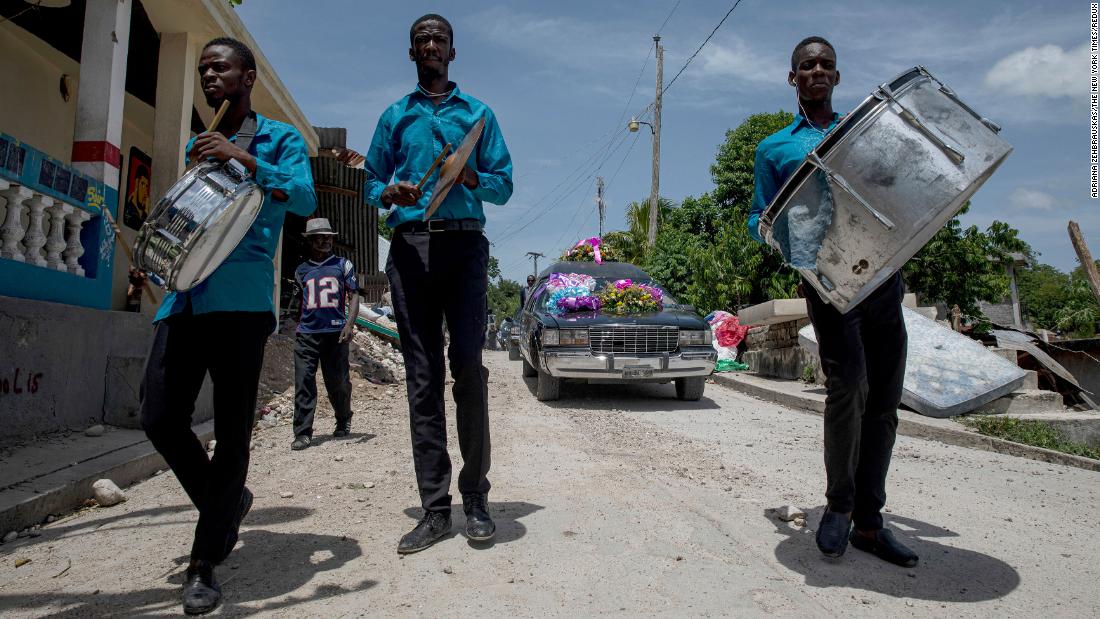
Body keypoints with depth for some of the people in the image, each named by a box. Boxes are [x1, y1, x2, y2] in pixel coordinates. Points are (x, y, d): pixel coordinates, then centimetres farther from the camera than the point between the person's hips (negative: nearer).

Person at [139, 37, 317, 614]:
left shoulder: (279, 138, 9)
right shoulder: (197, 145, 26)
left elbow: (305, 199, -8)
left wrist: (243, 158, -19)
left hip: (241, 296, -6)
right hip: (184, 294, 6)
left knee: (231, 431, -4)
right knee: (160, 418, -2)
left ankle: (203, 564, 7)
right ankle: (226, 503, 24)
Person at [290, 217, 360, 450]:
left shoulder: (343, 265, 9)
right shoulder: (301, 270, 16)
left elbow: (354, 295, 3)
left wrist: (349, 324, -10)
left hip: (335, 332, -2)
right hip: (307, 333, 2)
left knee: (338, 381, 3)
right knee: (304, 382, -7)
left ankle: (343, 421, 27)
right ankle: (302, 433, -6)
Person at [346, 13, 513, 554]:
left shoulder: (477, 113, 18)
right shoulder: (395, 116, 22)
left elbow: (504, 184, 12)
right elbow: (372, 185, 17)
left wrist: (472, 178, -10)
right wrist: (390, 193, -6)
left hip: (464, 242, -1)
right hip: (410, 245, 2)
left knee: (468, 366, -12)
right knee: (422, 376, -2)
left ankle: (475, 498, 0)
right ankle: (436, 507, 2)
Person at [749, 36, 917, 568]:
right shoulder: (775, 149, 15)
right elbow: (759, 220, 13)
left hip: (884, 272, 4)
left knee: (883, 399, 3)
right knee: (848, 384, -21)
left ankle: (868, 521, 14)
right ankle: (839, 502, 2)